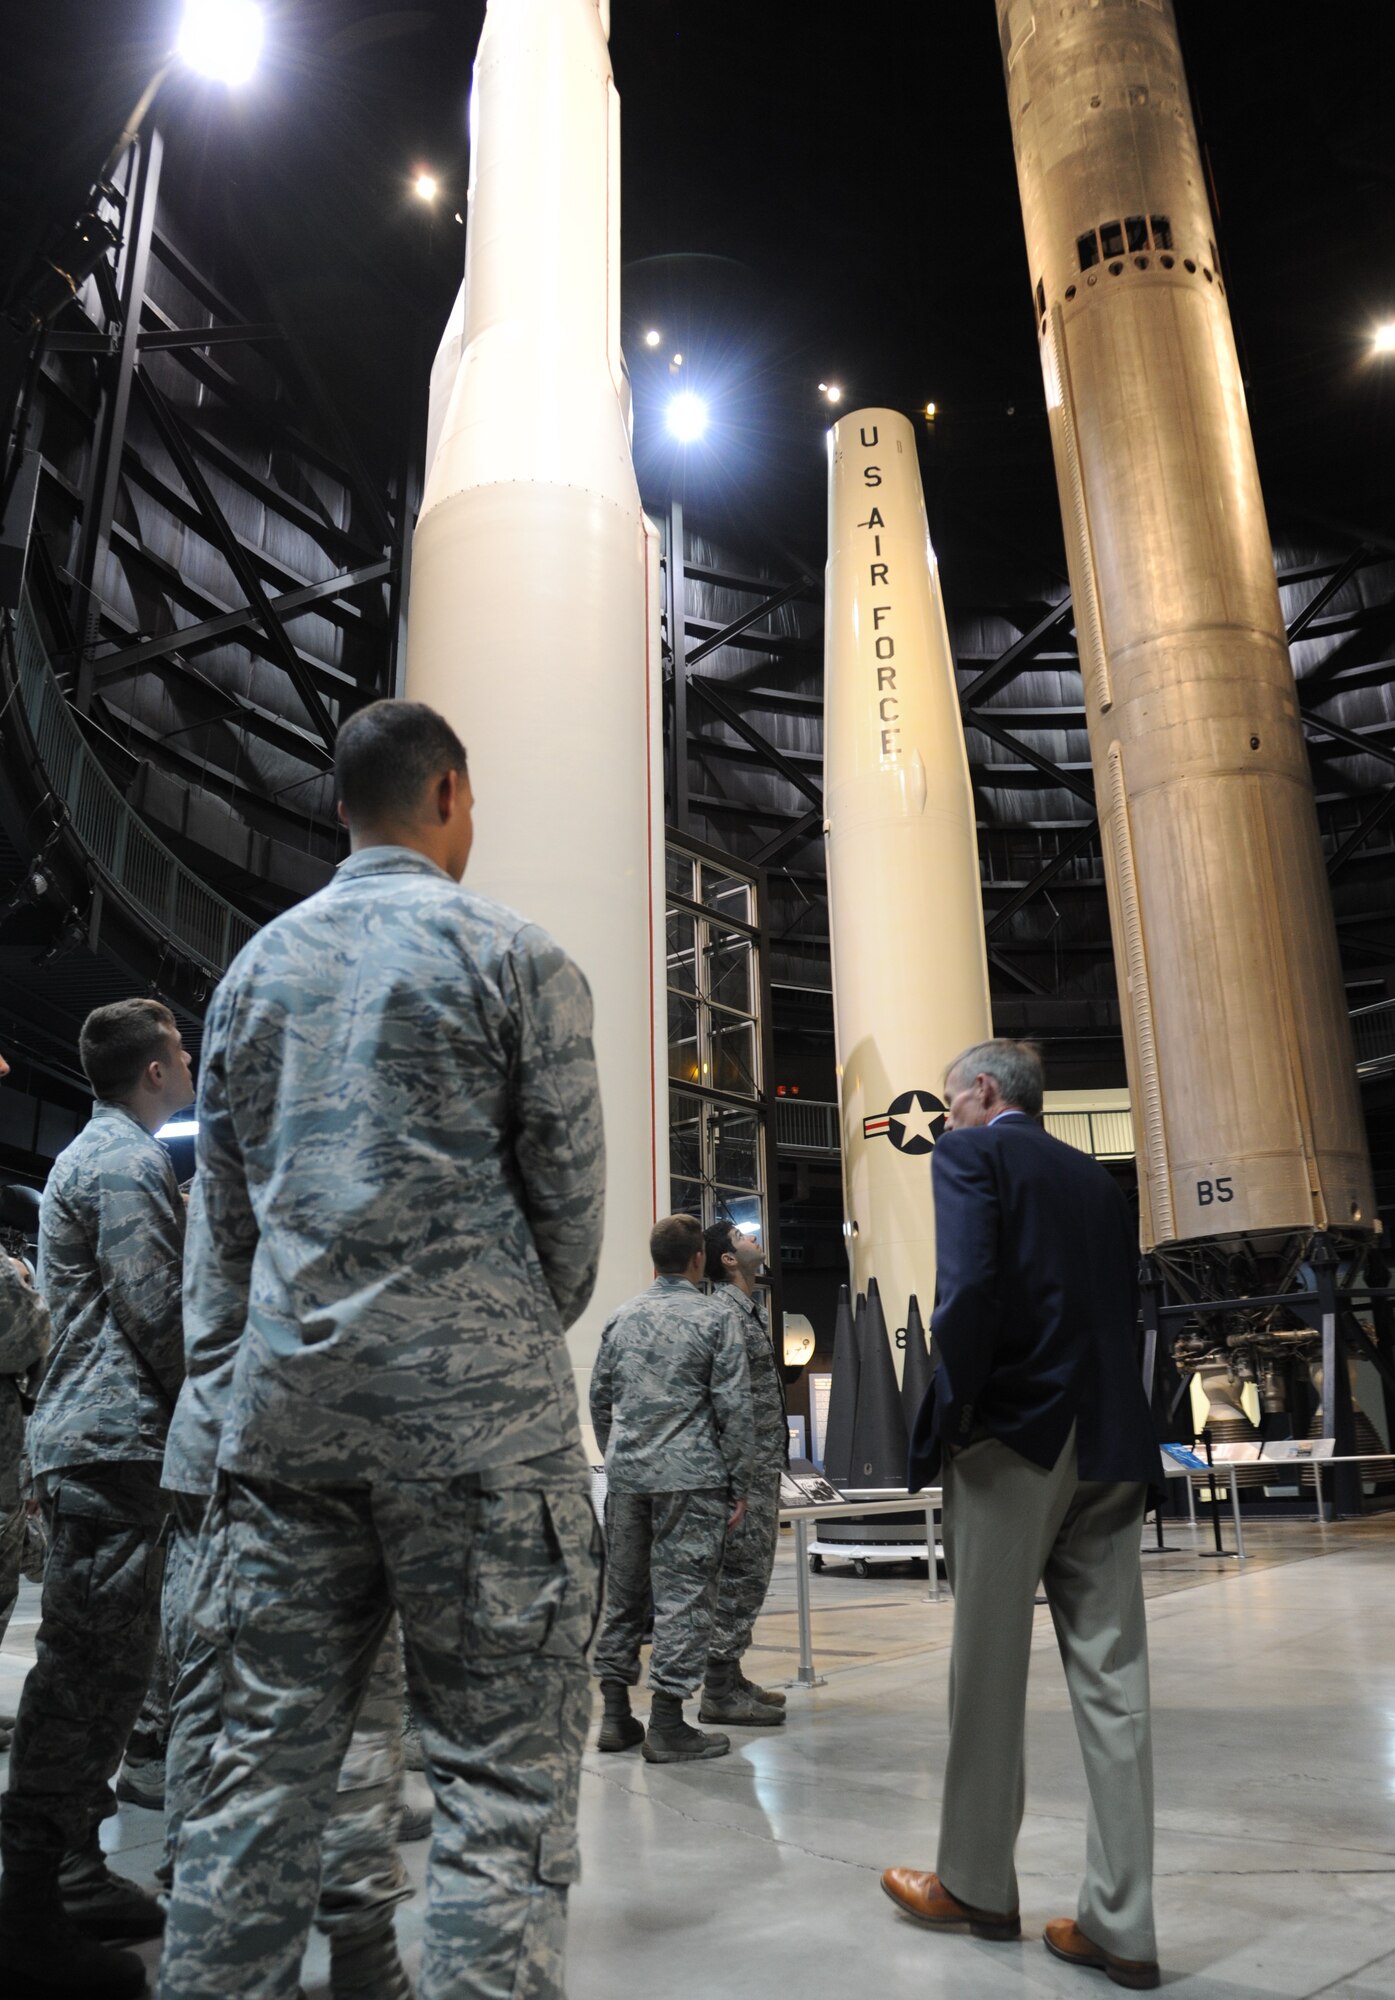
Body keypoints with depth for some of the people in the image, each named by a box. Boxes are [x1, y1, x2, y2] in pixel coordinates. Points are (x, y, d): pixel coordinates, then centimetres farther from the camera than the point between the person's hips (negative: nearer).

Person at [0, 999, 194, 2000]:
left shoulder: (93, 1155, 22)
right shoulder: (129, 1160, -11)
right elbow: (155, 1310, -18)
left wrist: (189, 1408, 19)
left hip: (90, 1440, 11)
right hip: (117, 1439, -11)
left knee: (104, 1665, 15)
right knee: (89, 1666, -7)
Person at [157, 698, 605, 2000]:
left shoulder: (256, 965, 13)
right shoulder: (512, 954, -2)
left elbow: (219, 1212, 12)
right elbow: (569, 1195, -1)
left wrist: (225, 1400, 16)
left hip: (284, 1403, 5)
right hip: (472, 1405, -5)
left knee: (263, 1766, 13)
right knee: (504, 1773, 2)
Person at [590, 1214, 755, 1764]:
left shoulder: (621, 1318, 9)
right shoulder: (714, 1317, -6)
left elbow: (599, 1397, 16)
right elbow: (735, 1407, -8)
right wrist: (739, 1484, -1)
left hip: (626, 1476, 5)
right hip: (690, 1477, -5)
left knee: (622, 1592, 13)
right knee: (683, 1595, 0)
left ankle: (615, 1715, 20)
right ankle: (666, 1725, 3)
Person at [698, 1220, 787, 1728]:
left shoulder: (751, 1308, 16)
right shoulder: (726, 1314, -17)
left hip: (764, 1466, 10)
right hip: (746, 1467, -10)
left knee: (747, 1572, 15)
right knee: (742, 1573, -4)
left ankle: (730, 1677, 25)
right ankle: (719, 1692, 4)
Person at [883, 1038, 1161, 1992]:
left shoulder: (970, 1153, -3)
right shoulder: (1096, 1177, 17)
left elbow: (969, 1287, -18)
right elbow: (1127, 1311, 14)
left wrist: (957, 1406, -7)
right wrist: (1103, 1416, 15)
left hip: (1015, 1435, -6)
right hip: (1112, 1447, 6)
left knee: (990, 1673, 8)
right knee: (1112, 1683, 7)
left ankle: (976, 1886, 23)